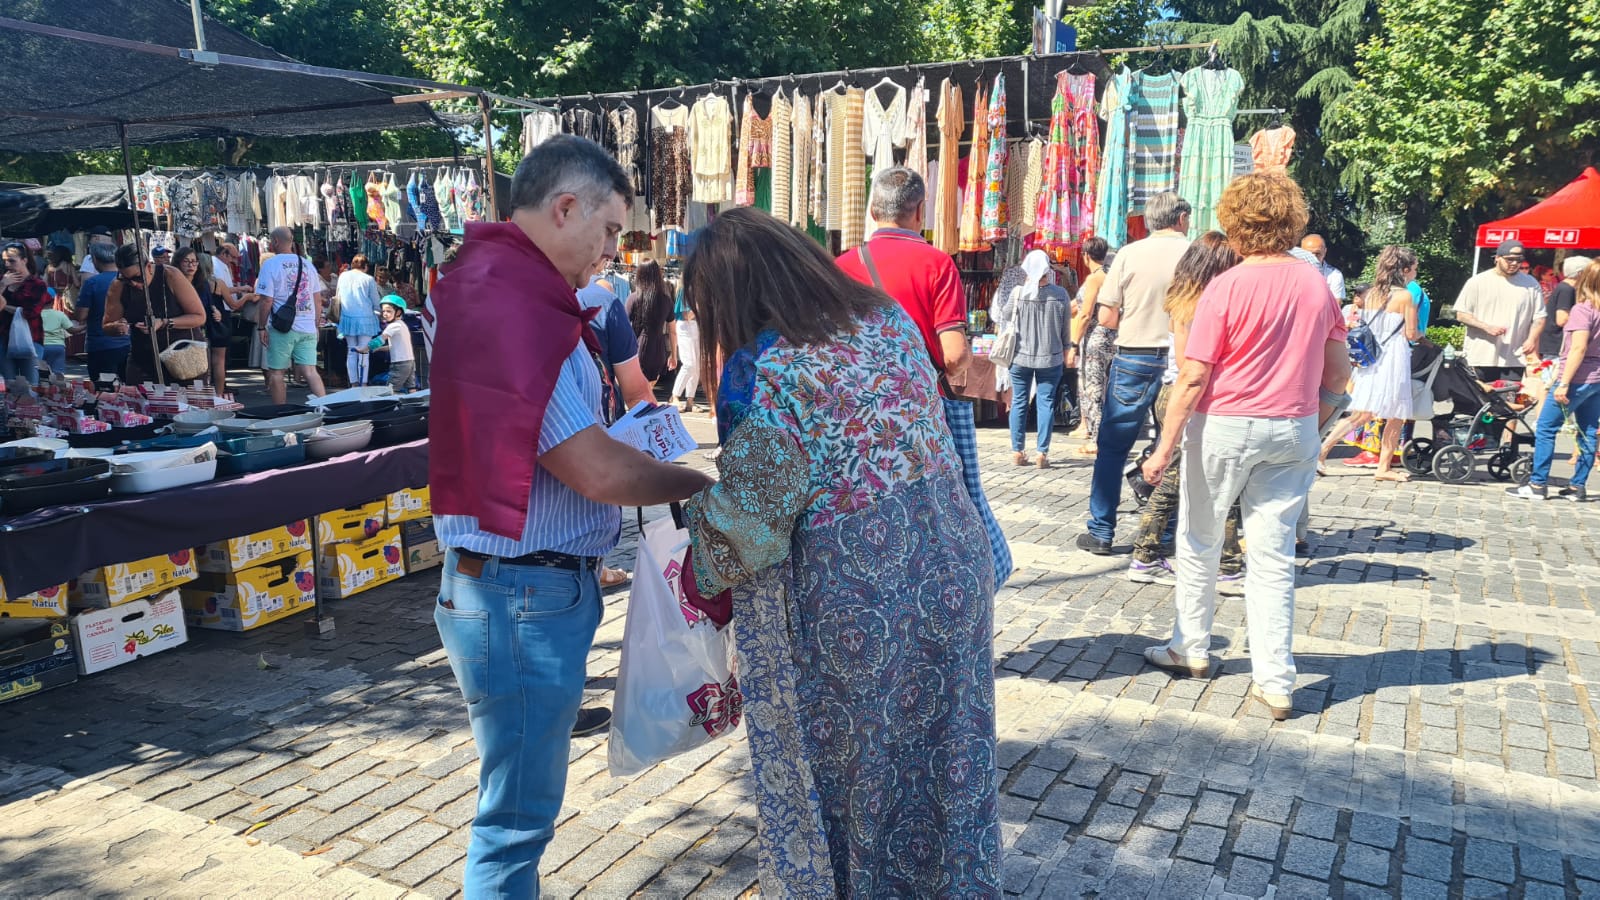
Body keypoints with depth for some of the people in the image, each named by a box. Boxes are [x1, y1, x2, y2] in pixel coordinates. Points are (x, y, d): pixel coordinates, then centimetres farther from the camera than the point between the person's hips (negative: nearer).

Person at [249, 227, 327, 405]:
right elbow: (317, 299, 11)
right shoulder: (307, 264, 9)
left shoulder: (270, 264, -6)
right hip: (307, 328, 4)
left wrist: (262, 327, -1)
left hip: (282, 327, -4)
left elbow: (267, 300, -9)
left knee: (276, 373, 6)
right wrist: (317, 325, 18)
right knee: (310, 371, 0)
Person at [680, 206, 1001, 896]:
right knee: (941, 753, 22)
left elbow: (741, 520, -14)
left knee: (850, 772, 15)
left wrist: (704, 583, 5)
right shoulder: (889, 318, 2)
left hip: (854, 599, -7)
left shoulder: (766, 374, -19)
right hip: (949, 571, 7)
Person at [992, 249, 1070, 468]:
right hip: (1050, 358, 1)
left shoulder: (1016, 293, -11)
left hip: (1020, 356, 0)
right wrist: (1065, 352, 16)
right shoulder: (1060, 294, -6)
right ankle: (1042, 453, 4)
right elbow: (1066, 329, 3)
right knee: (1046, 403, 5)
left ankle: (1017, 451, 13)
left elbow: (1002, 318, 4)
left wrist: (1001, 296, 20)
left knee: (1019, 402, 9)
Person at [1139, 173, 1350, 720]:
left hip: (1226, 426, -4)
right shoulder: (1317, 285, 3)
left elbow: (1193, 377, -15)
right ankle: (1275, 682, 7)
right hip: (1294, 430, 4)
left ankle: (1191, 650, 27)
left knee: (1199, 544, 14)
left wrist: (1165, 449, -12)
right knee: (1273, 556, 7)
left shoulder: (1226, 288, -12)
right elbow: (1339, 372, 8)